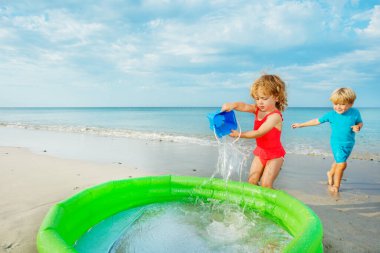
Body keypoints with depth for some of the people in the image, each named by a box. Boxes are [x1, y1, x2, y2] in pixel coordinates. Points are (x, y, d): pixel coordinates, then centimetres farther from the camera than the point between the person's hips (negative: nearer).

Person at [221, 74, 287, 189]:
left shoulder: (275, 116, -24)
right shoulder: (257, 109, -3)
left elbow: (258, 133, -30)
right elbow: (244, 106, -23)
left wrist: (239, 134, -31)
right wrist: (233, 105, -45)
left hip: (274, 154, -7)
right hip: (260, 151, 7)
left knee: (265, 184, -10)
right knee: (251, 181, 5)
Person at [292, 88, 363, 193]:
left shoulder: (355, 112, -8)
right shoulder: (331, 115, -13)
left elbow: (360, 122, 7)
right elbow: (316, 121, -4)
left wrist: (358, 127, -18)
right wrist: (301, 125, -2)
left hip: (349, 143, 3)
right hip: (337, 143, -3)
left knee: (338, 162, 19)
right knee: (341, 164, -11)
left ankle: (331, 173, 50)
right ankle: (336, 185, 9)